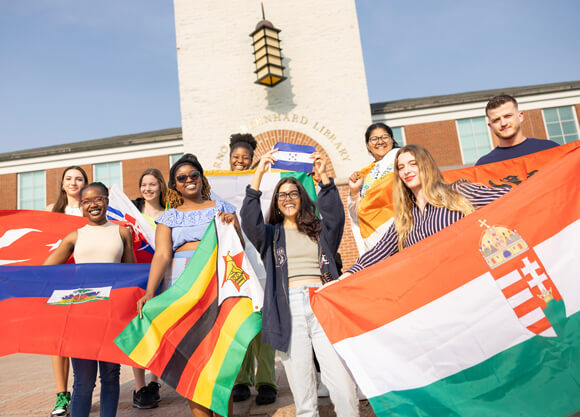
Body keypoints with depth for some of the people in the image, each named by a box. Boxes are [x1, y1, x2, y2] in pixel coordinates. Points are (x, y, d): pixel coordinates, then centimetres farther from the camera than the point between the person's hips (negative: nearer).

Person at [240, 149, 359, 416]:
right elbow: (249, 221, -1)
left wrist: (323, 176, -12)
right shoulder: (271, 235, 17)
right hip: (289, 308, 0)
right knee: (302, 392, 0)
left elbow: (335, 215, 0)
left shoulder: (320, 231, 19)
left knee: (343, 385, -8)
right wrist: (259, 174, -9)